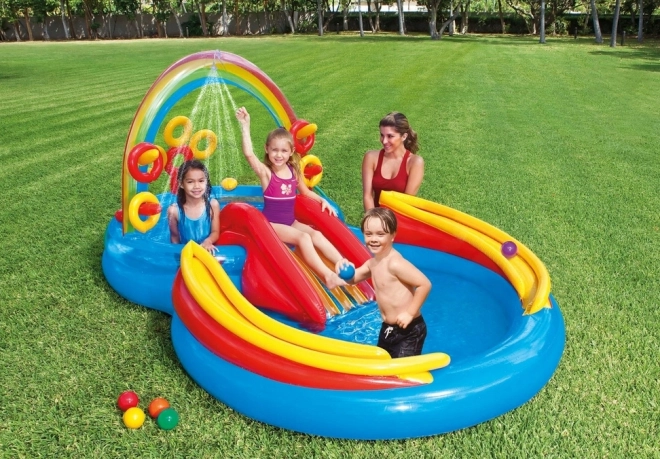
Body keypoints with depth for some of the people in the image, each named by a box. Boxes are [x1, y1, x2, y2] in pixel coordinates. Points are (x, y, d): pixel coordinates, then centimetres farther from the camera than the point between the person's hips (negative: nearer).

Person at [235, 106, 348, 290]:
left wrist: (322, 200, 6)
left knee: (316, 234, -19)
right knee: (303, 237, -27)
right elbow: (248, 153, -27)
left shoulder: (294, 171, 5)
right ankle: (328, 277, -38)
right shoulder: (265, 172, -10)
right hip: (272, 224, -5)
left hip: (291, 221, 5)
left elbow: (306, 192, 21)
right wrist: (245, 125, -27)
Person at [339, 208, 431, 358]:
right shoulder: (373, 263, 4)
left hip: (409, 330, -9)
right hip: (388, 328, 9)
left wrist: (410, 313, -21)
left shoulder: (395, 263, -25)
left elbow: (425, 284, -28)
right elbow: (353, 278, 16)